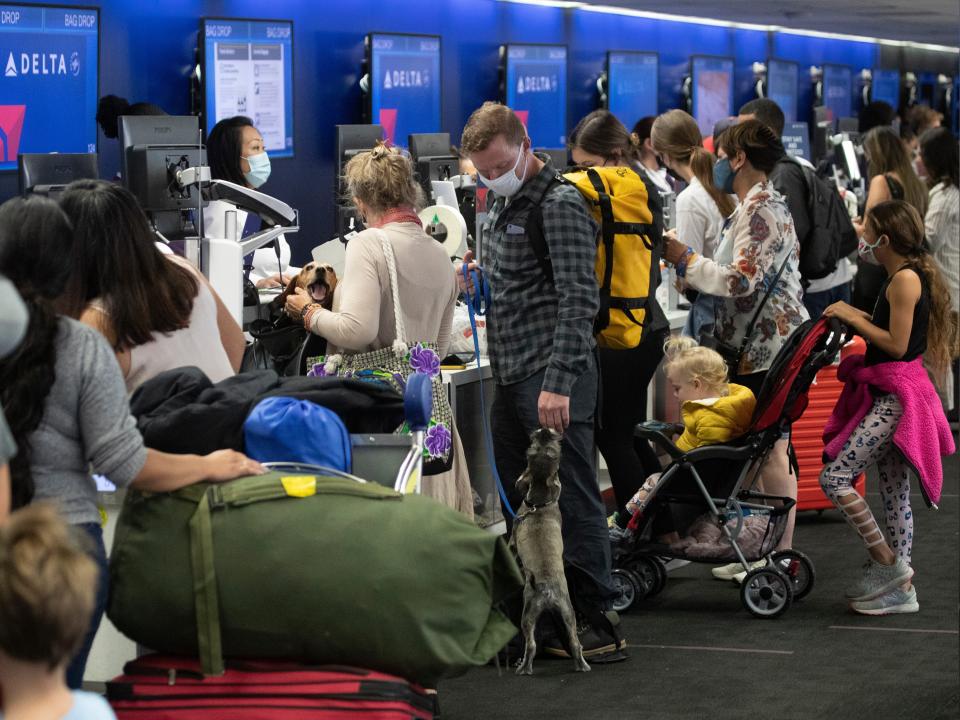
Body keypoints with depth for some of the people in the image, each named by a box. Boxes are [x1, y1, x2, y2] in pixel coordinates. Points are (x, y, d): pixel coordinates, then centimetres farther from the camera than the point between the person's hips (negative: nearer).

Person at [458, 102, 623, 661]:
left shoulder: (560, 205, -12)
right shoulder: (502, 205, 17)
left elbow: (579, 300, -19)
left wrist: (558, 382, -25)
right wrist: (479, 276, 12)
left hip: (554, 375, -9)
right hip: (511, 374, 9)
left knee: (571, 497, -6)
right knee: (517, 495, 11)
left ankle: (598, 622, -1)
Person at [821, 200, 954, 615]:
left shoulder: (905, 279, -16)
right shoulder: (909, 276, 14)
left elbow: (896, 345, -19)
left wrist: (854, 317, -11)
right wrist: (856, 319, 7)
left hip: (894, 397, -10)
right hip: (892, 397, 10)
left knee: (834, 477, -11)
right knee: (895, 493, 12)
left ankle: (888, 564, -5)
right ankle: (900, 589, 16)